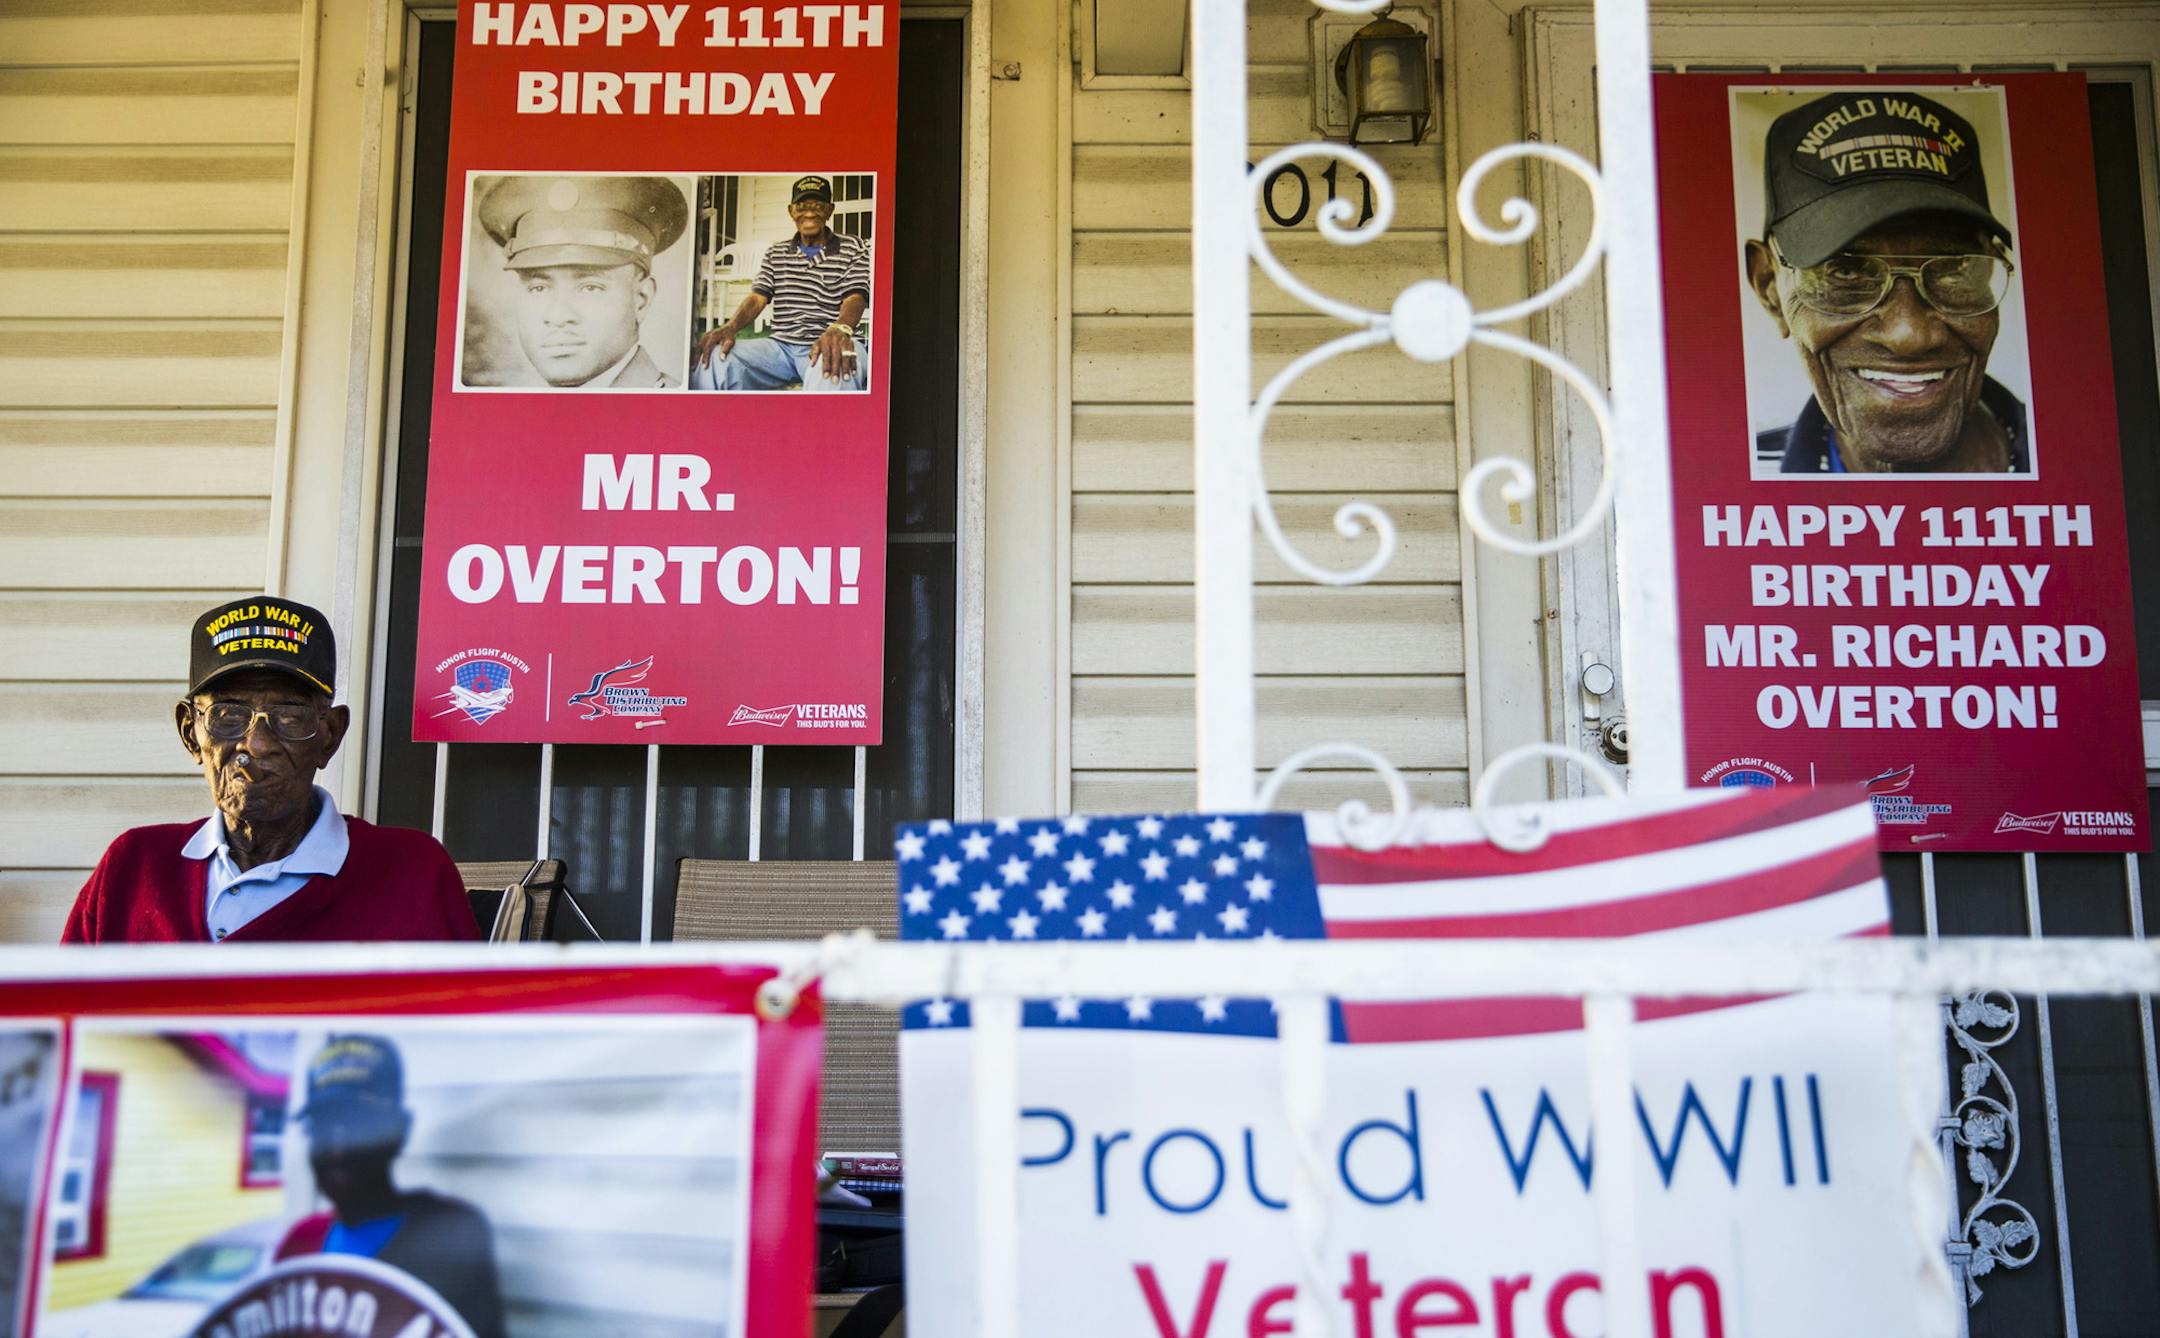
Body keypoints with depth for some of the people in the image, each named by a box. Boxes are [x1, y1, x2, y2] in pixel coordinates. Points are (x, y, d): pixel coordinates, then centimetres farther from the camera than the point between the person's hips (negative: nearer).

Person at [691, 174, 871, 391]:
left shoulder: (853, 248, 8)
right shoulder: (775, 253, 21)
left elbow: (855, 297, -7)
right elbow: (757, 298, 10)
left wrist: (839, 329, -33)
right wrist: (730, 327, -15)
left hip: (825, 346, -4)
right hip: (781, 346, 4)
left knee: (835, 367, -45)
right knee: (714, 356, -25)